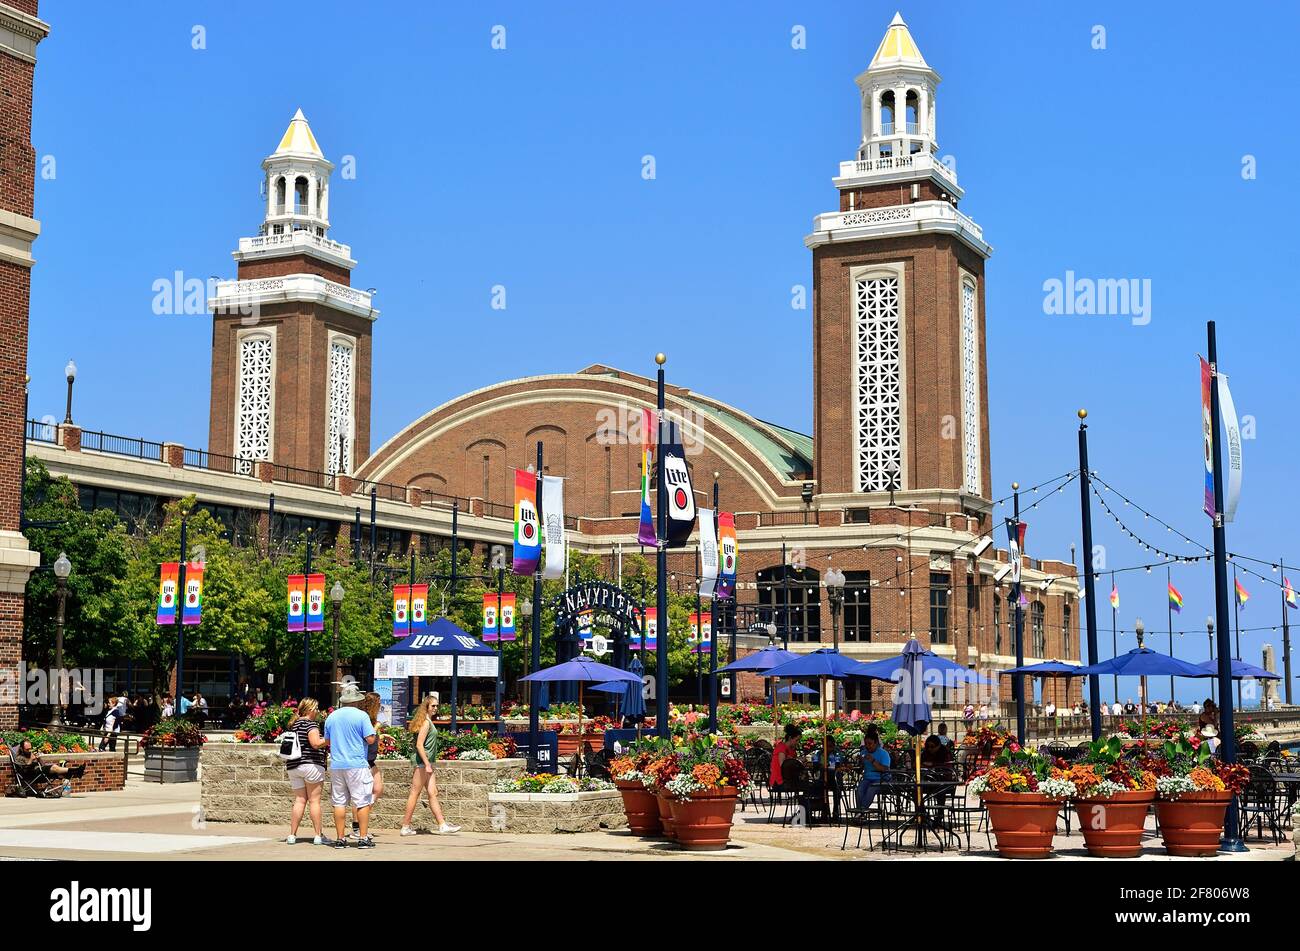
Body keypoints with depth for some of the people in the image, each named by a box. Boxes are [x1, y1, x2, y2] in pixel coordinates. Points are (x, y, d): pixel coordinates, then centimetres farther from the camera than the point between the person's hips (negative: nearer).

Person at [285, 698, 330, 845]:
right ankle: (318, 836, -2)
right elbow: (315, 743, -20)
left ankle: (292, 835, 4)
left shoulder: (293, 725, 16)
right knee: (314, 800, -3)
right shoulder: (311, 724, -8)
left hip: (293, 766, 7)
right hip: (311, 764, -7)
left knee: (299, 800, 8)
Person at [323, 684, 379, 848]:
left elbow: (327, 741, 18)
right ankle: (363, 838, -2)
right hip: (357, 765, -5)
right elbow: (370, 740, -10)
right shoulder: (361, 715, -7)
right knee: (362, 802, 1)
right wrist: (373, 730, 9)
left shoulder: (331, 717, 10)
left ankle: (340, 838, 8)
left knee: (339, 802, 8)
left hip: (336, 765, 5)